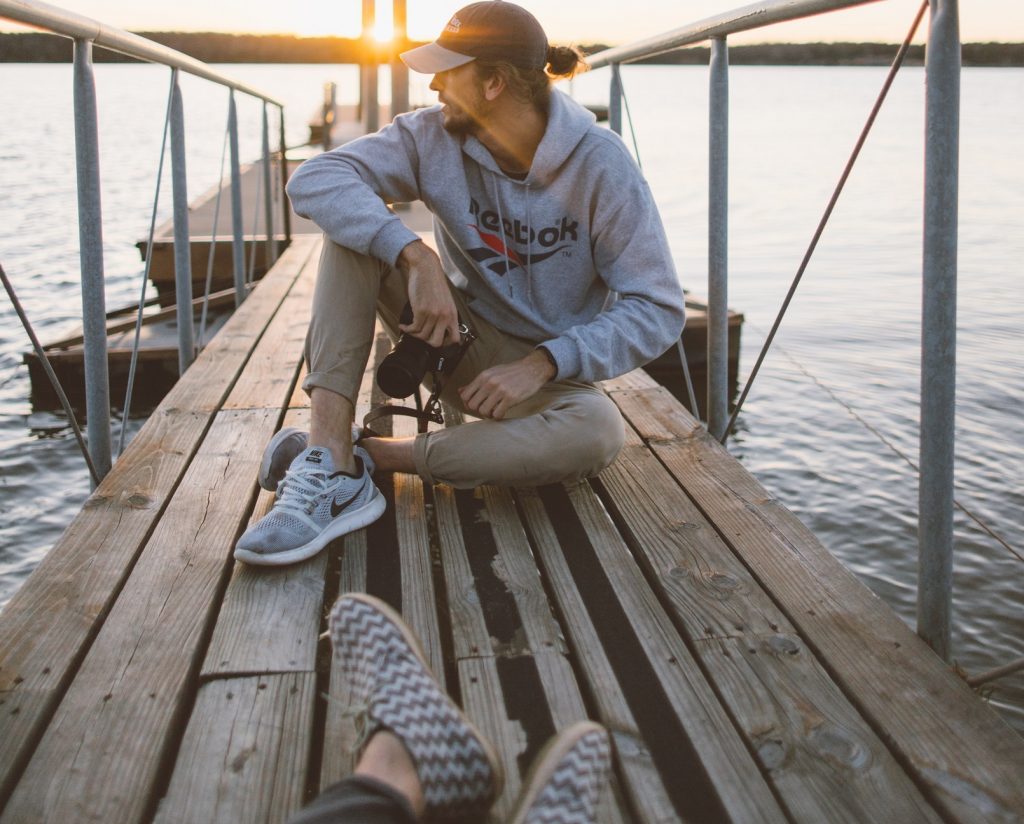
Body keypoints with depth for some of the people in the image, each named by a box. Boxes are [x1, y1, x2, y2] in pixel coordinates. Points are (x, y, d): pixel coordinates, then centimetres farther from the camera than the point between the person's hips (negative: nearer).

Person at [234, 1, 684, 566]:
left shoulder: (600, 164, -16)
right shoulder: (435, 136, -9)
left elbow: (658, 308, -18)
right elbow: (313, 179, -23)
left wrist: (542, 363, -29)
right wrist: (417, 258, -36)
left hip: (543, 369, -2)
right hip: (453, 336, 2)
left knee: (596, 433, -37)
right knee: (356, 226, -21)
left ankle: (364, 457, -26)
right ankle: (330, 462, -34)